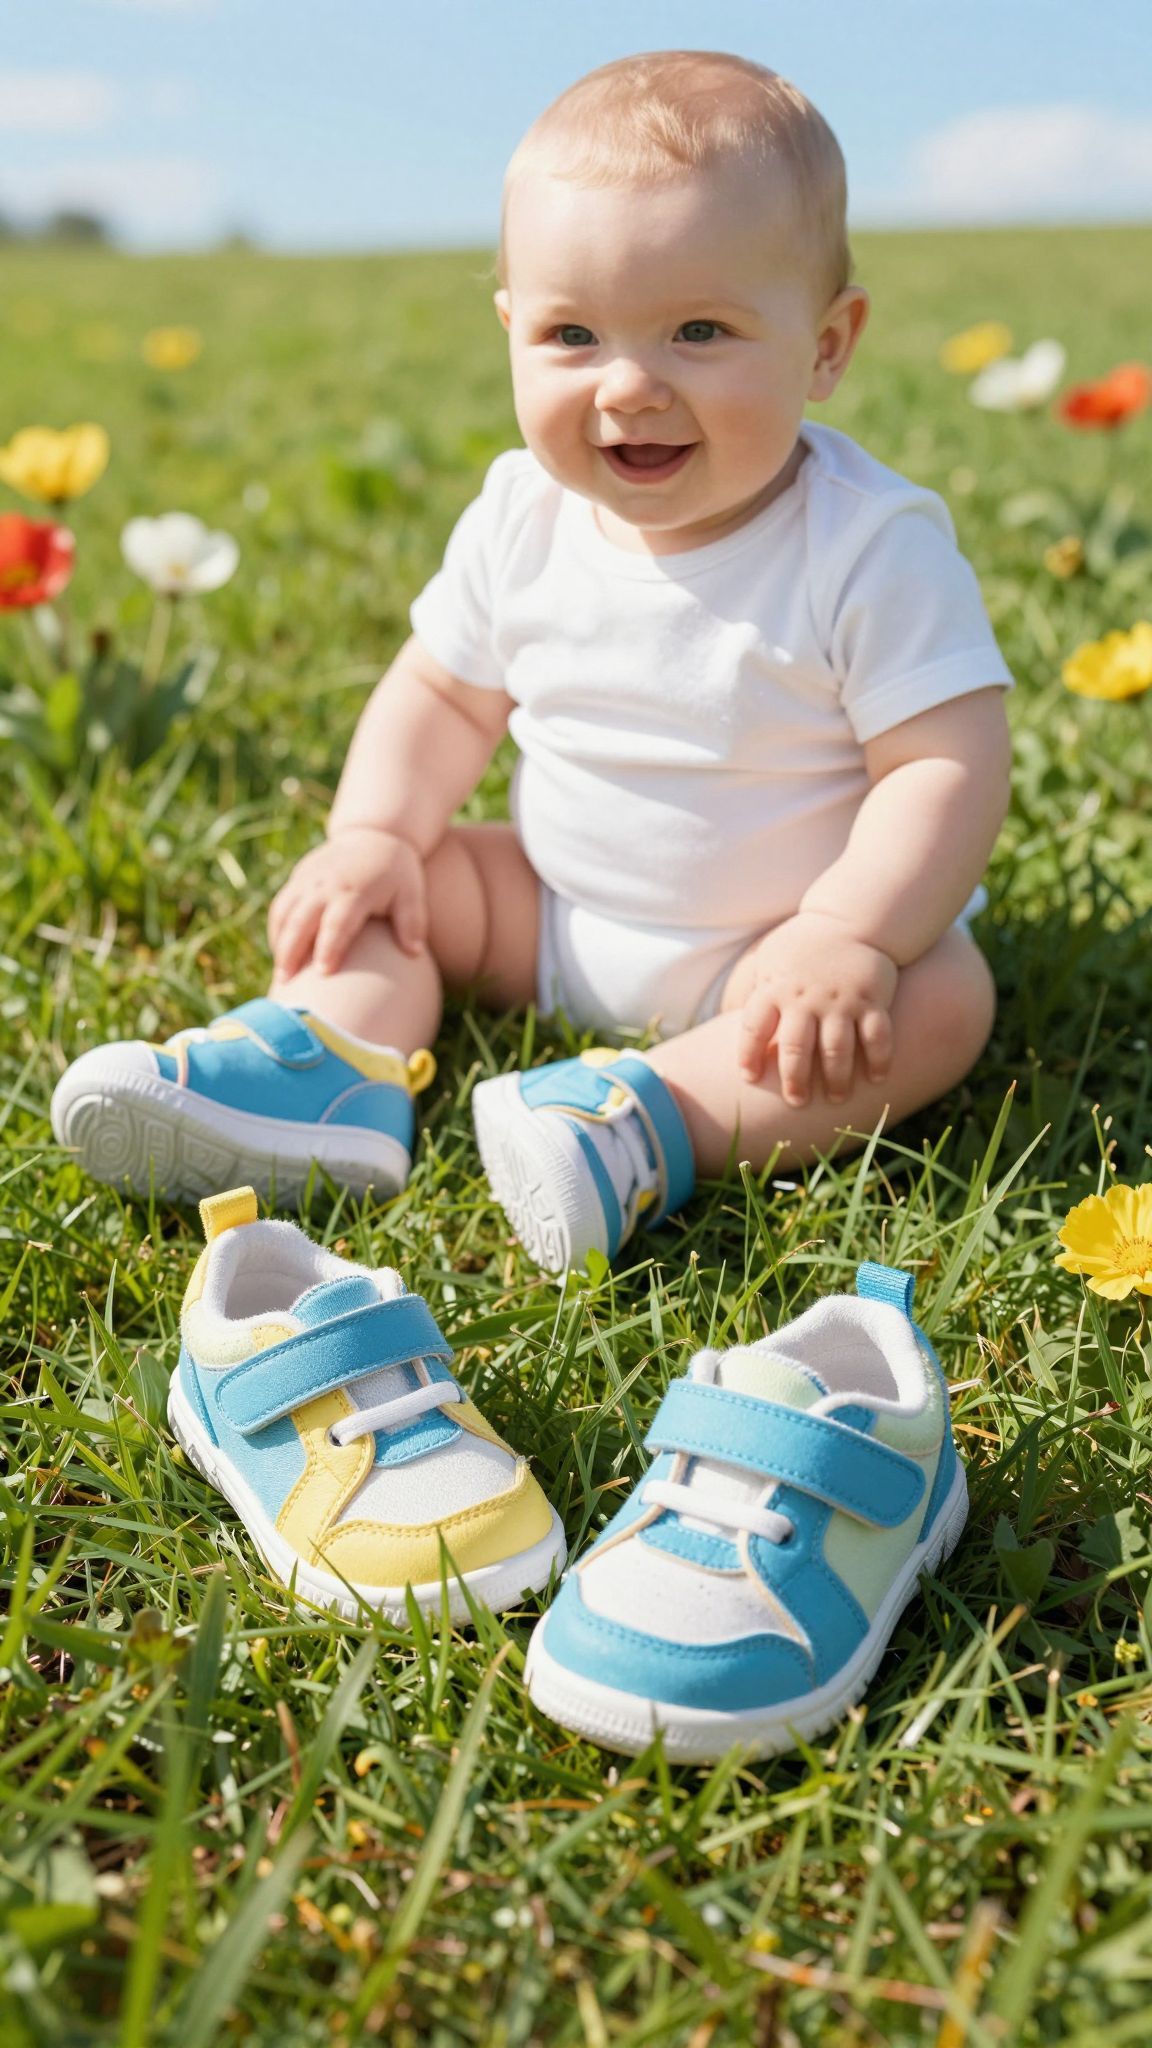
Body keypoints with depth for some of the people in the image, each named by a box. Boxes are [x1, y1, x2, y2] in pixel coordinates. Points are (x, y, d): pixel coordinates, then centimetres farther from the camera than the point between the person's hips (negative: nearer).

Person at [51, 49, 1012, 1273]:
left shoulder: (872, 548, -20)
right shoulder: (524, 516, -7)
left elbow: (949, 765, -23)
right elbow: (445, 691, 5)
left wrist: (849, 936, -36)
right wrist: (373, 835, -11)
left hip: (779, 945, -4)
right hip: (555, 915, 5)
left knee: (938, 1001, -29)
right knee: (379, 887, -3)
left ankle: (645, 1119, -39)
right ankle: (330, 1070, -25)